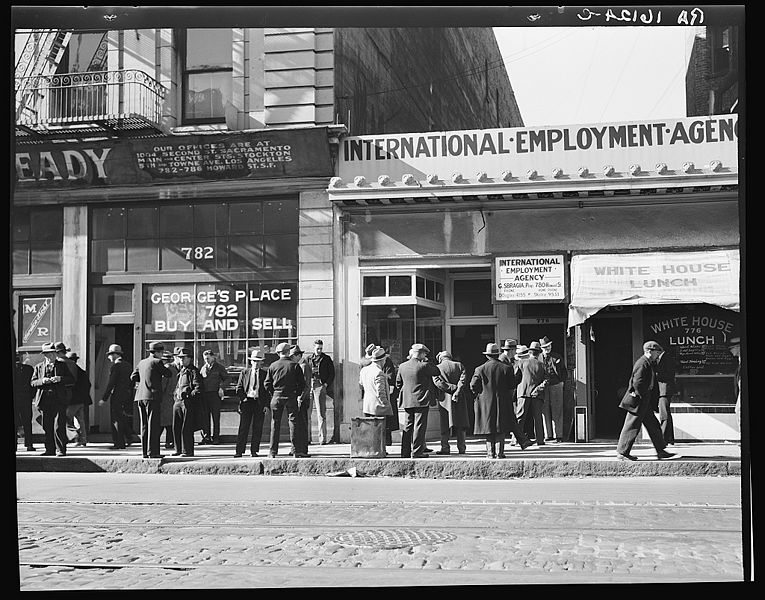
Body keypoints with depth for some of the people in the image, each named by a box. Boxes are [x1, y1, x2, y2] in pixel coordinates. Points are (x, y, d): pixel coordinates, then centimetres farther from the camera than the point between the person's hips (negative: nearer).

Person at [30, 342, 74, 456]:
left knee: (59, 427, -8)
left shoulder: (62, 365, 10)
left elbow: (72, 381, 7)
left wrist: (60, 379, -11)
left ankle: (61, 450, -3)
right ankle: (50, 450, 13)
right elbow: (32, 382, 7)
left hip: (59, 400, -2)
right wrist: (42, 381, -12)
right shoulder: (38, 367, 12)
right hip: (45, 401, 2)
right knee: (47, 427, 4)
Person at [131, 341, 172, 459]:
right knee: (153, 425, -5)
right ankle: (152, 452, -7)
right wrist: (165, 368, 18)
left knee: (144, 425, 10)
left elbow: (133, 377, 16)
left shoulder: (141, 362, 13)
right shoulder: (157, 362, -8)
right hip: (153, 396, -7)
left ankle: (145, 452, 12)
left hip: (141, 396, 7)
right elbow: (169, 374, -2)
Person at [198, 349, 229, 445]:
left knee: (216, 417, -1)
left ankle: (216, 437, 4)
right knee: (204, 416, 3)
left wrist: (221, 388, -9)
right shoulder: (203, 368, 16)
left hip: (215, 394, -4)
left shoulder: (219, 367, 4)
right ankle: (206, 437, 9)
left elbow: (226, 379, 5)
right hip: (204, 394, 4)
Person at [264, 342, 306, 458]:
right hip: (291, 397, -2)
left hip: (277, 397, 2)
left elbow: (267, 384, 2)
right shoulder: (294, 366, -4)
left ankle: (272, 452, 6)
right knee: (293, 422, 3)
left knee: (275, 424, 6)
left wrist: (273, 394, 12)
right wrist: (297, 394, 7)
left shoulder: (272, 366, 1)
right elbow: (302, 383, -5)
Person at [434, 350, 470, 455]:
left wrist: (454, 388, -13)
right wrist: (457, 391, -14)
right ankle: (461, 448, 9)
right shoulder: (459, 365, 6)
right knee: (460, 424, 9)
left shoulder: (438, 368, 1)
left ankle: (445, 448, 0)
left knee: (445, 425, 4)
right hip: (459, 399, 2)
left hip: (444, 399, -2)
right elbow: (463, 379, -6)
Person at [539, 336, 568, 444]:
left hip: (556, 386, -2)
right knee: (545, 412, 2)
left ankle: (558, 436, 0)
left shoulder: (557, 357, 6)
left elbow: (564, 373, 11)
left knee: (556, 412, -3)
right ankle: (548, 436, 8)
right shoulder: (538, 359, 8)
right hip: (543, 387, 2)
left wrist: (562, 382, -1)